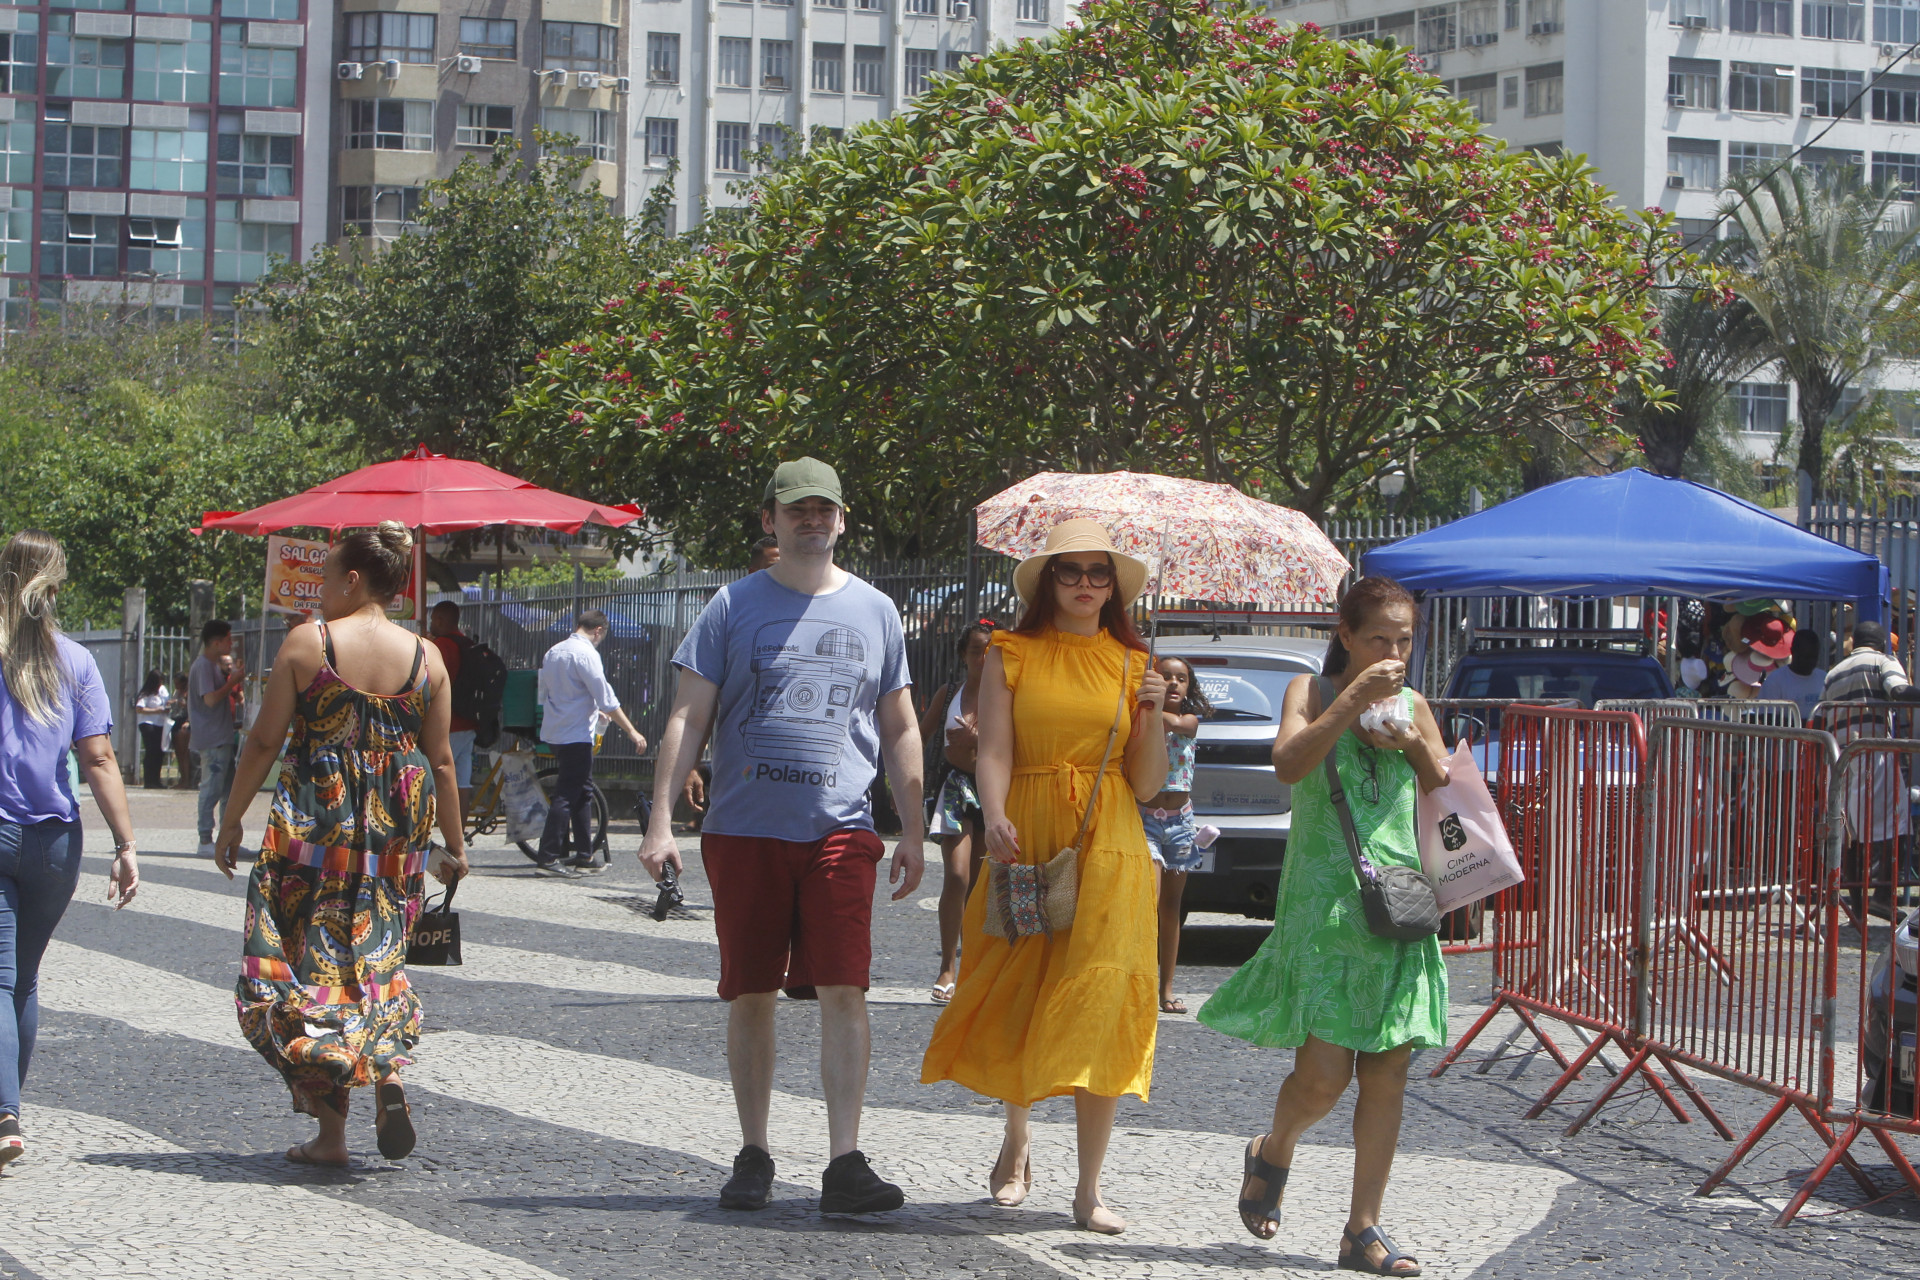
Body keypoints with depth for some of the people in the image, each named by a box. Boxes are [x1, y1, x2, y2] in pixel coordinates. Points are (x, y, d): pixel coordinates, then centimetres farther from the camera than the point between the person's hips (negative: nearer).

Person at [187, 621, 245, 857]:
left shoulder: (213, 665, 19)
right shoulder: (203, 666, -13)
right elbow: (211, 699, -22)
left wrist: (233, 679, 16)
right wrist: (233, 681, -14)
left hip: (222, 737, 10)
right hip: (212, 739, -10)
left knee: (229, 789, 11)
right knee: (212, 789, -9)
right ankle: (206, 841, -7)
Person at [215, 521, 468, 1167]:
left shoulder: (307, 642, -6)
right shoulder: (425, 656, 3)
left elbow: (265, 740, -4)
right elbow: (441, 761, 5)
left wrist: (231, 821, 6)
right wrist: (454, 846, 14)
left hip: (314, 819, -3)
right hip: (397, 827, 3)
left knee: (311, 961, 4)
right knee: (378, 958, 18)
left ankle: (330, 1131, 1)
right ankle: (389, 1072, -7)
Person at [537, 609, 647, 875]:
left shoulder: (554, 652, 13)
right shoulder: (586, 653, -14)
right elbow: (606, 698, -17)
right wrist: (631, 731, -12)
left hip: (554, 731, 9)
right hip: (576, 734, -9)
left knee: (583, 793, 15)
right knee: (568, 794, -7)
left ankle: (584, 855, 19)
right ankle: (549, 857, -9)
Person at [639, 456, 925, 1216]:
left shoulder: (874, 611, 12)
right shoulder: (734, 606, 7)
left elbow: (900, 732, 17)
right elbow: (688, 720, 4)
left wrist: (912, 832, 12)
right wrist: (661, 820, -5)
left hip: (840, 830, 0)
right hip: (744, 830, 0)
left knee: (844, 991, -10)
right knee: (750, 995, 6)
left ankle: (844, 1163, -11)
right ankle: (753, 1155, 16)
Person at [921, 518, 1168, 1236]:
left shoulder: (1131, 665, 10)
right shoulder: (1011, 656, 6)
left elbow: (1148, 785, 7)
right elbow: (994, 750, -5)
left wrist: (1153, 716, -8)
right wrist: (995, 818, -23)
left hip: (1109, 852, 1)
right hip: (1026, 844, -1)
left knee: (1097, 1008, -7)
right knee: (1020, 999, 3)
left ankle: (1089, 1190, -3)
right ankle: (1017, 1138, 32)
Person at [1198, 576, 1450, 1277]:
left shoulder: (1412, 705, 15)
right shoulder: (1311, 692, 4)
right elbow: (1288, 764, -14)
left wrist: (1413, 745, -3)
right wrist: (1351, 700, -20)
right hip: (1322, 898, -4)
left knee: (1387, 1074, -1)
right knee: (1324, 1073, -11)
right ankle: (1273, 1154, 21)